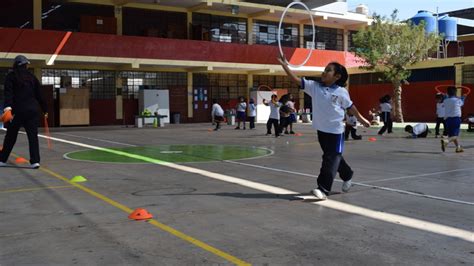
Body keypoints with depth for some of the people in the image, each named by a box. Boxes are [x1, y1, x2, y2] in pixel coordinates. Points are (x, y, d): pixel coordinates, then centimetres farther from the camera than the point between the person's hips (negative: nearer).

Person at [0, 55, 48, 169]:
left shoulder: (11, 76, 3)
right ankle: (35, 161, -9)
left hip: (17, 110, -1)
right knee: (33, 136, 0)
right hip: (32, 110, 1)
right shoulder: (32, 77, 10)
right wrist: (45, 109, 19)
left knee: (11, 136, 11)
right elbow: (39, 95, 12)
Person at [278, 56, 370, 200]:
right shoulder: (314, 86, -2)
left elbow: (350, 107, 5)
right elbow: (296, 80, -7)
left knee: (331, 159, -5)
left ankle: (323, 189, -6)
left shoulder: (341, 92, -9)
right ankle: (347, 176, 43)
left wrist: (361, 119, 15)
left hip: (335, 130, -5)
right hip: (321, 129, 5)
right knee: (334, 157, 20)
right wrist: (283, 64, -15)